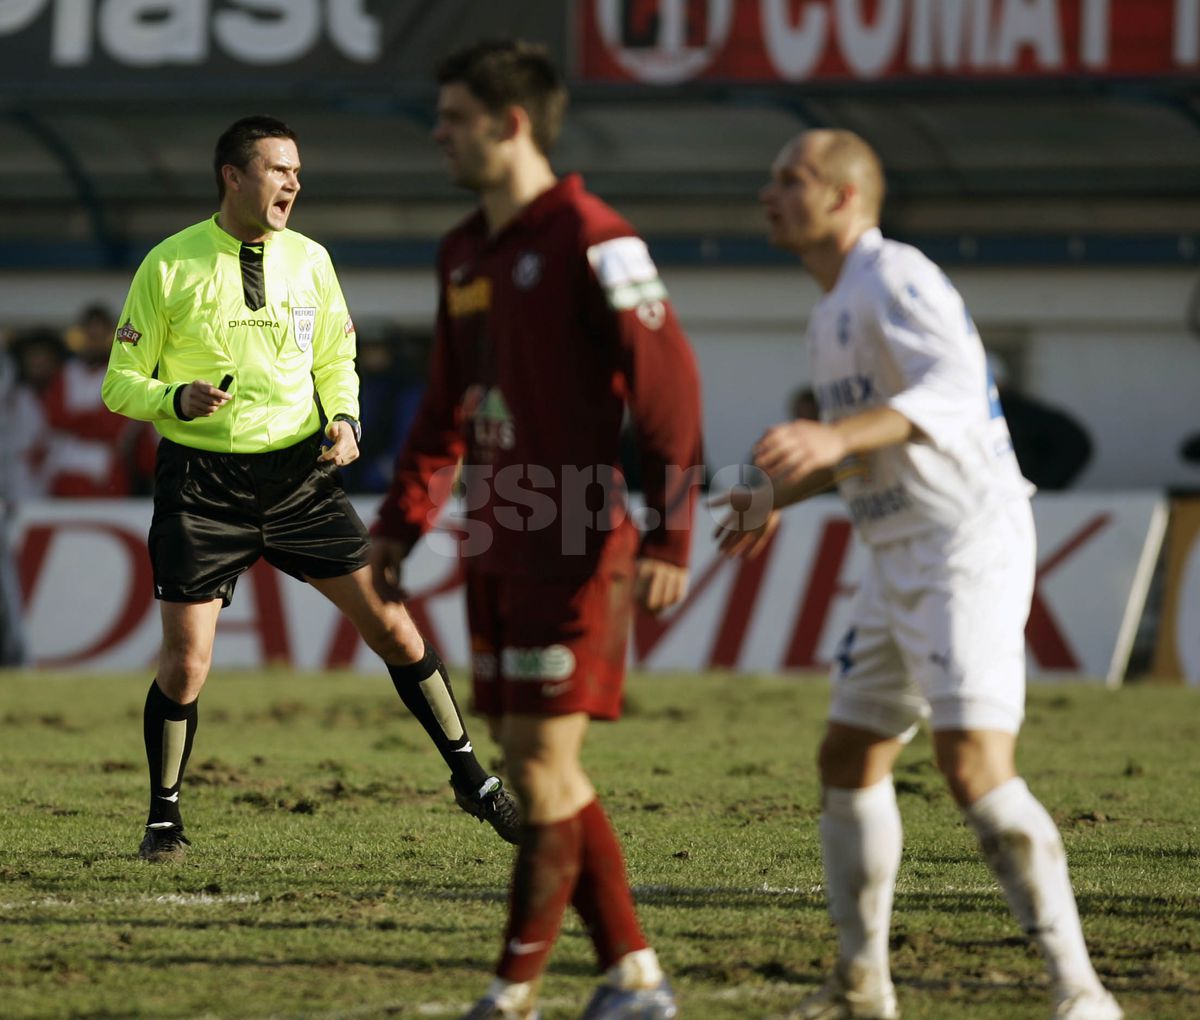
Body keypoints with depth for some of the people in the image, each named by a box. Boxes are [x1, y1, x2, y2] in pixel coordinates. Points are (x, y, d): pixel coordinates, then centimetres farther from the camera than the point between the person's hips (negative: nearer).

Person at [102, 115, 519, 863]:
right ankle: (165, 819, 14)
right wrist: (179, 400, -21)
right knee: (186, 661, -7)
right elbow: (122, 384, -1)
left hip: (299, 471, 3)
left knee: (389, 623, 0)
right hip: (202, 479, -3)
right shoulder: (169, 267, -5)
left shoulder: (308, 260, 5)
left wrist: (345, 419, -3)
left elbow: (336, 362, 17)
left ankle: (471, 780, 14)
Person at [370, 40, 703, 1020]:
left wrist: (667, 538, -20)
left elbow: (668, 385, -15)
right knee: (533, 766, 9)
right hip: (497, 550, 9)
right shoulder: (464, 252, 14)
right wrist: (400, 525, 16)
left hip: (572, 550, -9)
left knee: (541, 762, -7)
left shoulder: (590, 240, -12)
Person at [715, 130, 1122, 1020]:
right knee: (849, 761, 13)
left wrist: (832, 437, -43)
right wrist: (780, 497, 36)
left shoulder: (895, 278, -13)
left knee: (974, 765, -21)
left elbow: (953, 388, -31)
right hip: (900, 561, 10)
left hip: (970, 550, -10)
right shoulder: (836, 309, 17)